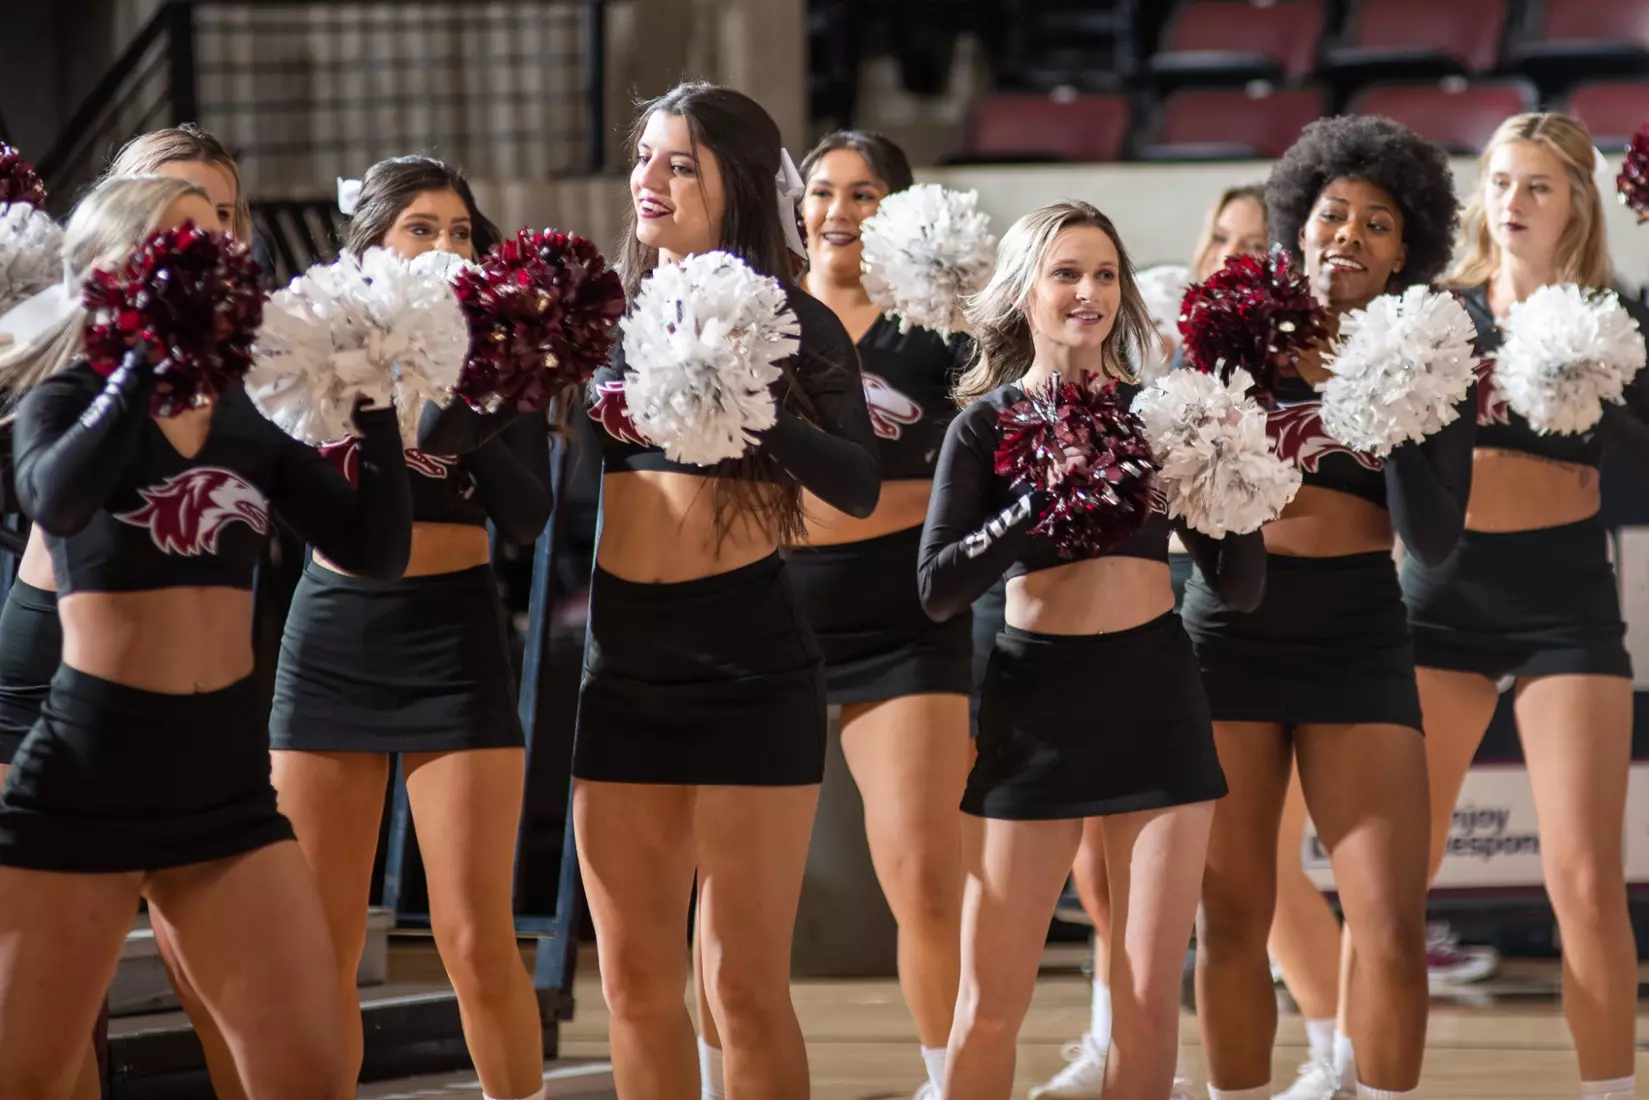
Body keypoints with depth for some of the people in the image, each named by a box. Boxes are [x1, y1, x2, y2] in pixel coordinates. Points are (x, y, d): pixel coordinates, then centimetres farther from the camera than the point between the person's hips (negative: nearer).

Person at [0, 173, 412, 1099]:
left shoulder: (252, 417, 8)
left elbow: (379, 550, 2)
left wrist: (376, 400, -8)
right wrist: (149, 360, -30)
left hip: (227, 775, 4)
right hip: (85, 775, -4)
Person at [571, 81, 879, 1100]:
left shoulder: (795, 324, -4)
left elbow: (860, 486, -17)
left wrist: (758, 410, -30)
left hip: (749, 662, -5)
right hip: (623, 660, 5)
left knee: (746, 982, -3)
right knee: (637, 979, 8)